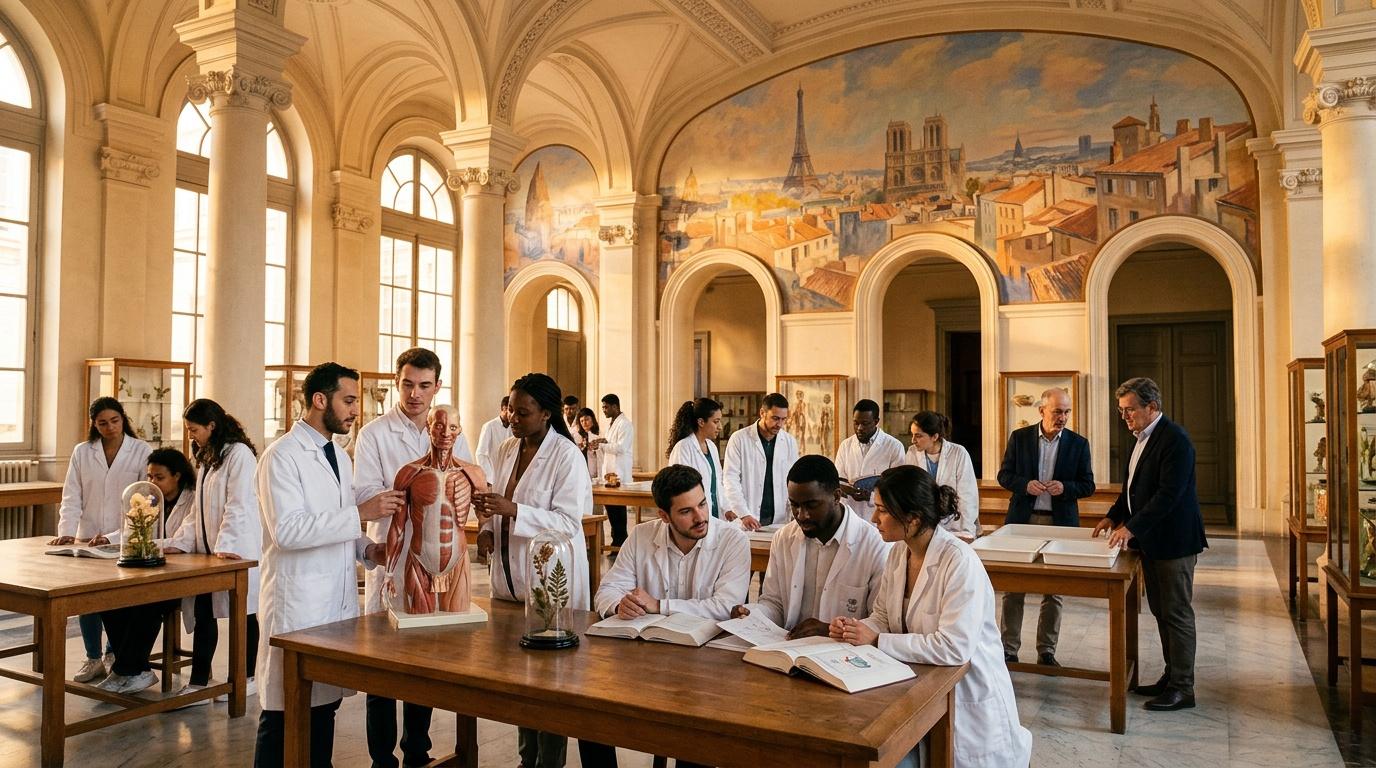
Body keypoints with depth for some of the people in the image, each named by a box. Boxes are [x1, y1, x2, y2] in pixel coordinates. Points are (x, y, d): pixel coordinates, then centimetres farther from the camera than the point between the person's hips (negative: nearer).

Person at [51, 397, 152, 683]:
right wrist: (67, 531, -11)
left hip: (127, 541, -3)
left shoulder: (142, 452, -3)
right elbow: (72, 496, 4)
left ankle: (113, 655, 18)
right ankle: (93, 659, 18)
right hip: (88, 540, 3)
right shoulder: (82, 452, 7)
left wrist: (113, 537, -16)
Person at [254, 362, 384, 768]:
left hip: (339, 597, 8)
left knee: (325, 704, 14)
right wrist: (361, 513, -22)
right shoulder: (282, 455, -11)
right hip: (298, 601, -8)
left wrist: (364, 549, 4)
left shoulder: (340, 456, 15)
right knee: (285, 713, 1)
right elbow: (288, 531, -21)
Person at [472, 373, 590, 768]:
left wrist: (513, 511, -28)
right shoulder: (506, 450, 8)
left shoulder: (567, 455, -13)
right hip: (509, 576, 7)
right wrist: (487, 527, -1)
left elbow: (568, 522, -18)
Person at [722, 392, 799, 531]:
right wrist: (744, 514, -18)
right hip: (747, 520, -3)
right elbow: (730, 479, -8)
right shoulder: (739, 439, -5)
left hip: (779, 520, 3)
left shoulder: (790, 442, 6)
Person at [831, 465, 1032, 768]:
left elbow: (954, 647, -29)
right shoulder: (898, 553, 0)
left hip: (967, 697, -6)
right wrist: (855, 628, -14)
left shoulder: (960, 563, -24)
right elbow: (884, 617, 8)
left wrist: (877, 640, -25)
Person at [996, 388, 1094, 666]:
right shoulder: (1019, 437, 2)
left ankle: (1046, 652, 17)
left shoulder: (1078, 444, 2)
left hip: (1059, 522, 0)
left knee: (1053, 590, 6)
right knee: (1013, 587, 4)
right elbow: (1004, 475, 4)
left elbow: (1088, 485, 4)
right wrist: (1025, 484, -15)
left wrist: (1065, 487, -16)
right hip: (1022, 519, 0)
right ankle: (1009, 648, 14)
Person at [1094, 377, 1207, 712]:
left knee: (1177, 614, 0)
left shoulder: (1174, 440, -19)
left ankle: (1182, 688, 9)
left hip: (1173, 542, -9)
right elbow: (1133, 486, 20)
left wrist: (1131, 527, -26)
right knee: (1161, 611, 16)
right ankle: (1171, 676, 28)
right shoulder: (1142, 437, 11)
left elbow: (1169, 493, -25)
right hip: (1150, 540, 9)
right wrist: (1114, 516, 8)